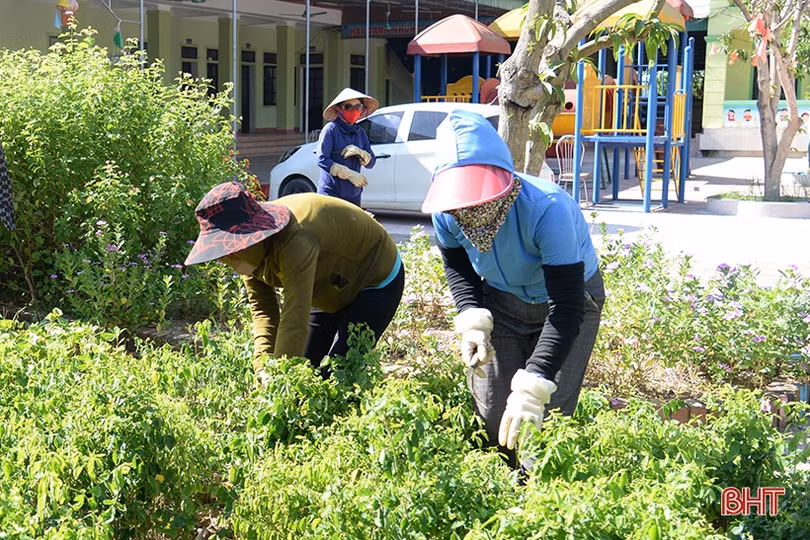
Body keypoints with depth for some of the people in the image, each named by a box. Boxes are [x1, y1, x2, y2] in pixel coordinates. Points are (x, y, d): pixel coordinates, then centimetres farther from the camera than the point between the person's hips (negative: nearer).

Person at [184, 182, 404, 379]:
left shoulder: (295, 239, -41)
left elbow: (296, 320, -45)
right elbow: (262, 308, -13)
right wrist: (264, 369, -27)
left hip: (376, 280, -8)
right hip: (333, 288, 8)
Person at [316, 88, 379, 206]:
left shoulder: (361, 132, 11)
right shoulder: (331, 129, -6)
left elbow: (371, 163, 11)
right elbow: (322, 160, -13)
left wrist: (360, 153, -11)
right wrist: (350, 174, -16)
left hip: (353, 194, 6)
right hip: (331, 192, -6)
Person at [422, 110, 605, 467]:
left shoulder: (548, 209, -39)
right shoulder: (446, 213, -24)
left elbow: (566, 308, -39)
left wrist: (531, 387, -47)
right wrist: (472, 320, -19)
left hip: (569, 296, -4)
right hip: (501, 302, 4)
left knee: (545, 419, -13)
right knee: (492, 415, 3)